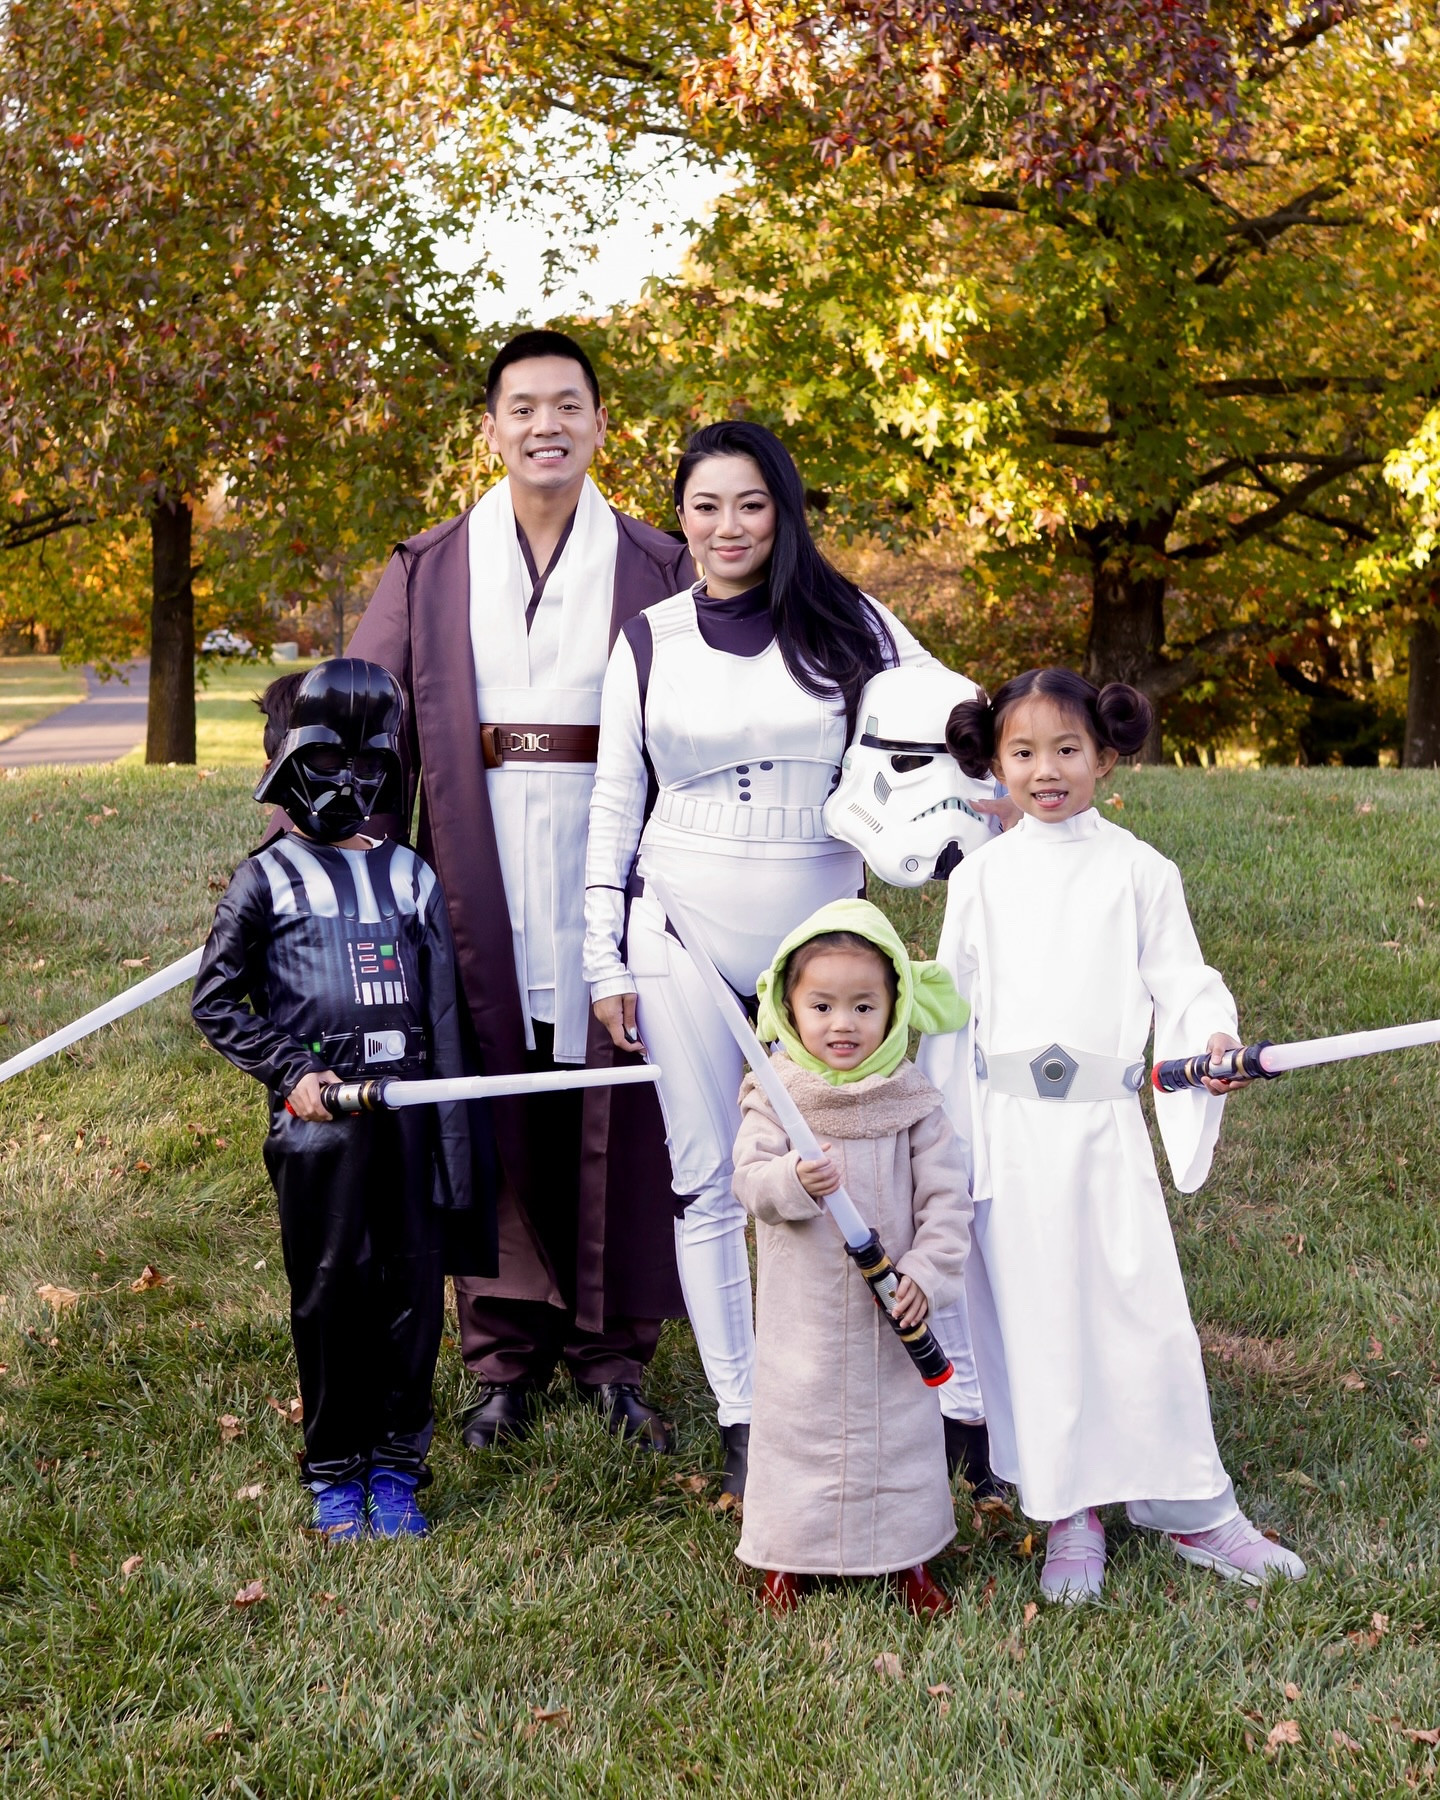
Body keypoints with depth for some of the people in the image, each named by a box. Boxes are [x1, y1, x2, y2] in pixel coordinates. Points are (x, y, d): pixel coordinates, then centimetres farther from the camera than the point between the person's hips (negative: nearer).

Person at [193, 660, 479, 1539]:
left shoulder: (413, 878, 11)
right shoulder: (268, 880, 3)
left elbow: (444, 1013, 10)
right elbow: (215, 1001, 4)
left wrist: (453, 1138, 5)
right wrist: (290, 1073, -8)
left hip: (407, 1110, 3)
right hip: (318, 1117, -2)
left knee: (413, 1289, 4)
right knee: (331, 1294, 3)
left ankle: (397, 1464, 18)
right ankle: (335, 1471, 17)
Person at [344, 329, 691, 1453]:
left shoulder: (657, 569, 5)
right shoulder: (430, 571, 8)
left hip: (612, 871, -1)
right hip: (483, 881, 1)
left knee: (616, 1108, 3)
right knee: (496, 1107, 6)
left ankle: (614, 1349, 17)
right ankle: (506, 1353, 18)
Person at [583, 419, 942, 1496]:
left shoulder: (848, 626, 3)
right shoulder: (650, 641, 6)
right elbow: (614, 806, 9)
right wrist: (605, 959, 5)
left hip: (817, 933, -1)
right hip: (683, 932, 1)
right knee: (707, 1179, 4)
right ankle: (741, 1415, 13)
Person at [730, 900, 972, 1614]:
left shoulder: (911, 1101, -5)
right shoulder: (775, 1095, -7)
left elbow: (946, 1195, -5)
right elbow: (749, 1179, -14)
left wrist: (927, 1272, -16)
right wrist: (794, 1181, -35)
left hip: (890, 1309, 1)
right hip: (801, 1308, -1)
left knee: (898, 1421, 12)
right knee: (799, 1419, 10)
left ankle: (907, 1554, 30)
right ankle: (788, 1553, 29)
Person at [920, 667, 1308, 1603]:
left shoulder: (1138, 870, 6)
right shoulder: (981, 877, 10)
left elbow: (1180, 978, 3)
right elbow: (953, 1002, 13)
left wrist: (1212, 1035, -19)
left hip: (1103, 1120, -1)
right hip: (1006, 1125, 1)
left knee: (1142, 1304, -3)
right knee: (1035, 1315, 3)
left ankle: (1195, 1508, 10)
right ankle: (1071, 1514, 14)